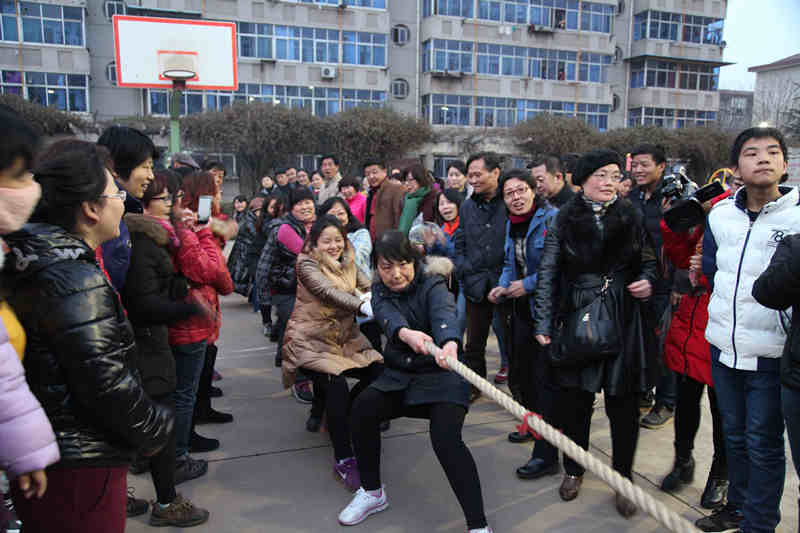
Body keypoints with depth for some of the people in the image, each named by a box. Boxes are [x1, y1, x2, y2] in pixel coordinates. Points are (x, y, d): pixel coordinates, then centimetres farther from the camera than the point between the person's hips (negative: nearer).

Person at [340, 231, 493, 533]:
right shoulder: (380, 290, 0)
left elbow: (444, 314, -36)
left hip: (441, 374, -5)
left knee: (446, 439, -25)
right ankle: (372, 493, 9)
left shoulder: (432, 286, -13)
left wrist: (450, 343, -60)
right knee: (362, 408, -14)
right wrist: (406, 333, -48)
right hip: (399, 375, 5)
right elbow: (388, 318, -23)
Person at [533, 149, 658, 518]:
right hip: (579, 318, -1)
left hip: (624, 320, 1)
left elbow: (648, 260, 16)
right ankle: (574, 470, 30)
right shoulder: (565, 219, 0)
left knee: (623, 401, 5)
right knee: (575, 397, 7)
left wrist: (647, 282, -6)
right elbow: (548, 273, -1)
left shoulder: (630, 217, 5)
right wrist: (544, 323, -4)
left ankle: (623, 479, 24)